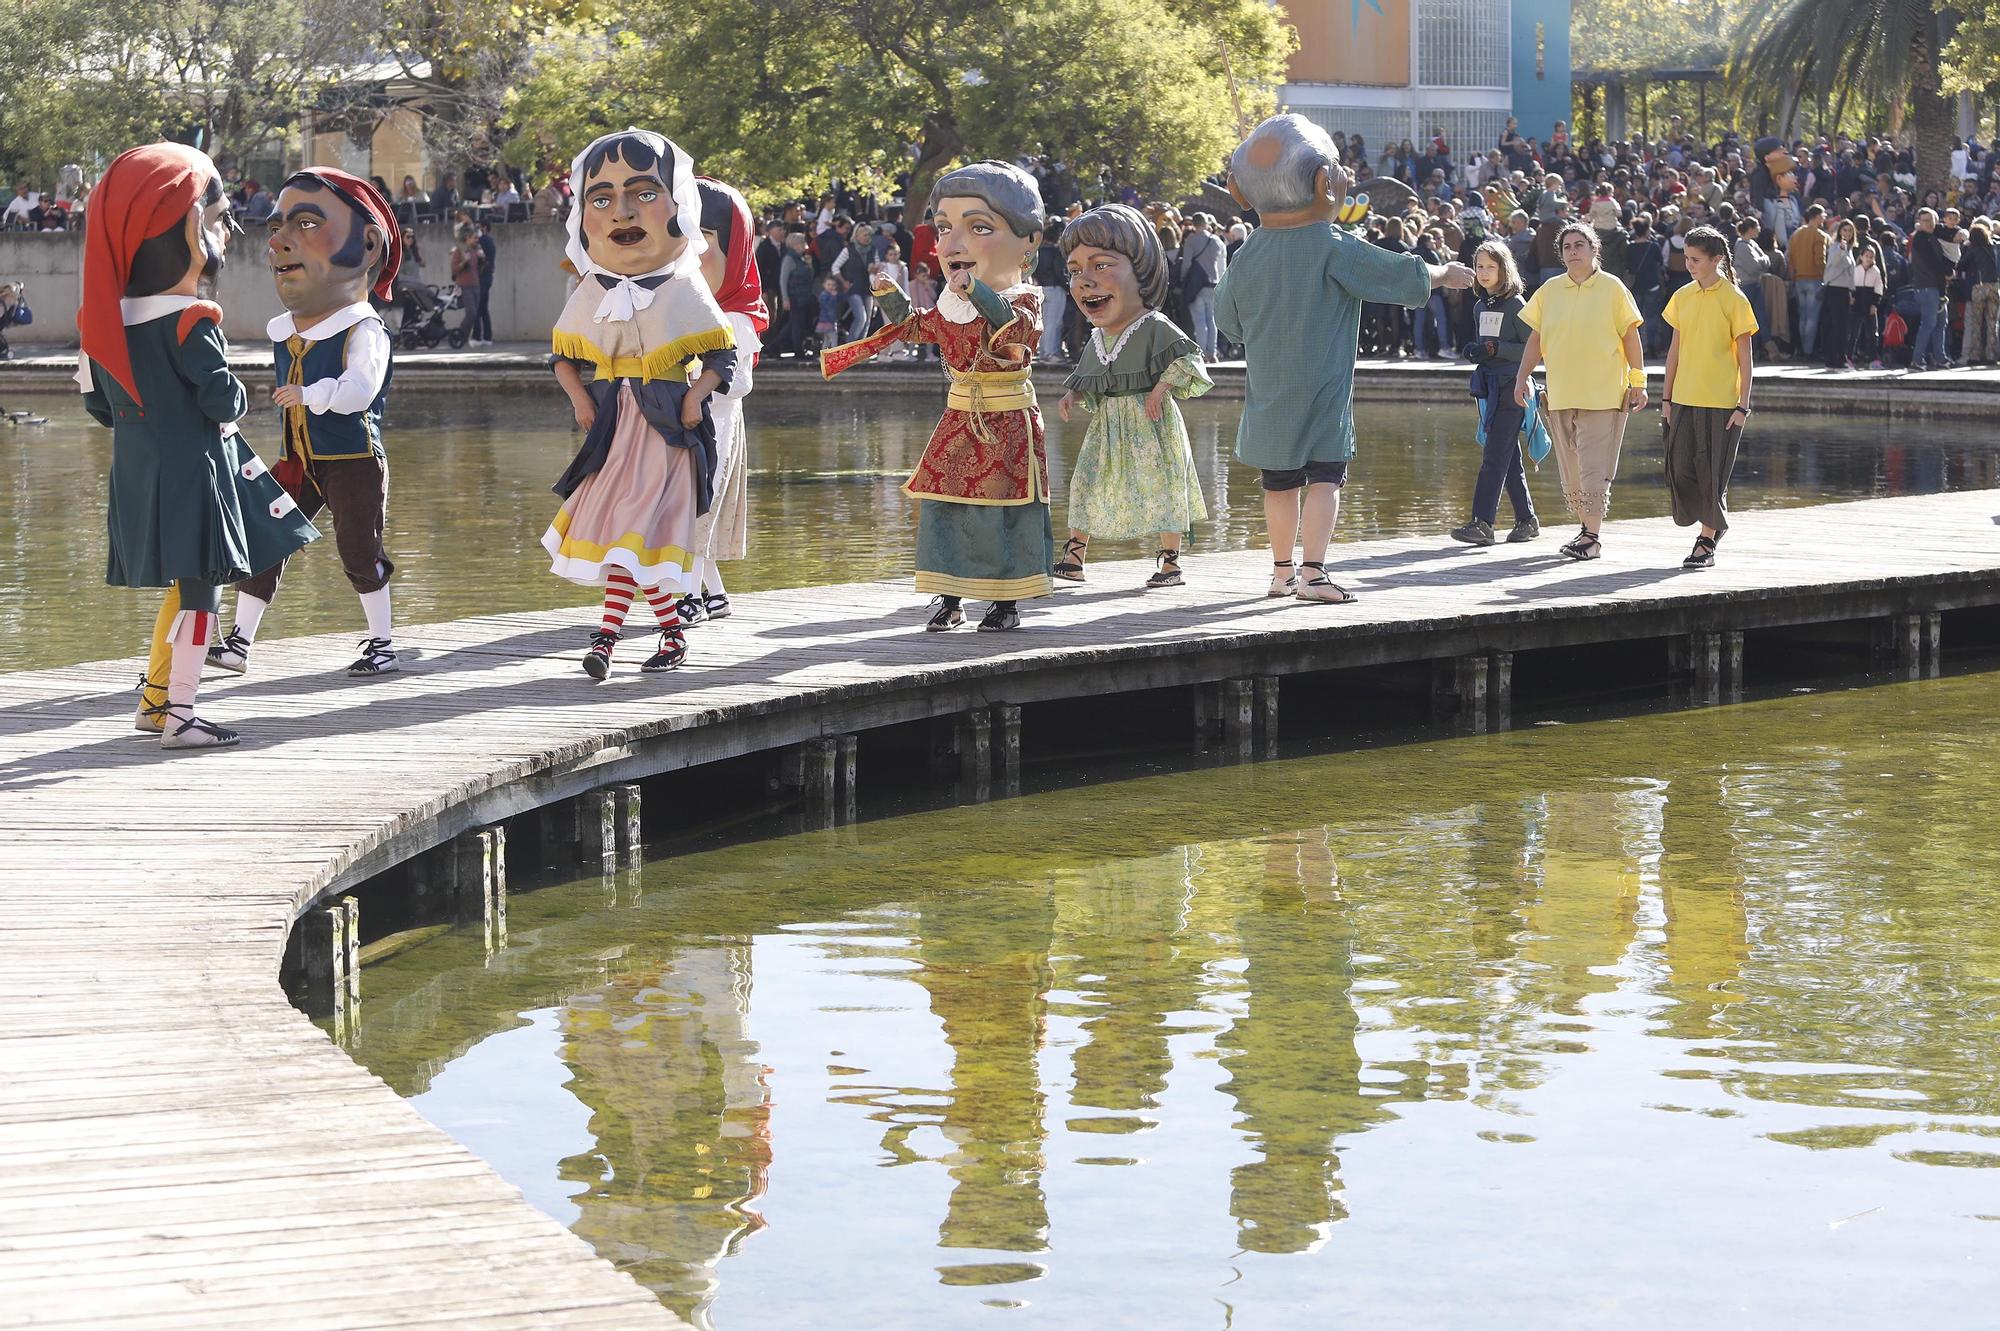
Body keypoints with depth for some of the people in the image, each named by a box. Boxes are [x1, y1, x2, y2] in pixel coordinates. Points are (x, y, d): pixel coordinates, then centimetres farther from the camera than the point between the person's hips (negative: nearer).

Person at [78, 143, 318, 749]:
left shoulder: (109, 322, 5)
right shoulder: (191, 323, -17)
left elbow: (98, 404, 11)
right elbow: (224, 400, -20)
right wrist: (239, 397, 2)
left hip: (139, 473, 8)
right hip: (192, 475, -8)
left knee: (185, 584, 19)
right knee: (200, 589, -2)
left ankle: (153, 702, 25)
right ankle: (179, 715, -3)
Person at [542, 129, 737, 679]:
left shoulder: (685, 291, -4)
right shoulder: (590, 294, 6)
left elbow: (722, 358, -2)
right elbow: (564, 357, 14)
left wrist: (697, 395, -17)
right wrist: (580, 398, -2)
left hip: (665, 422, -4)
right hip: (612, 422, 4)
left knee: (631, 521, -13)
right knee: (644, 531, 2)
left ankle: (608, 633, -14)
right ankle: (672, 631, 13)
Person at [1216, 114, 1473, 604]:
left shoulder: (1247, 256, 2)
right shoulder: (1333, 248, -12)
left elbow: (1228, 321, 14)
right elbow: (1405, 278, -8)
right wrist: (1445, 274, 10)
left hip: (1267, 393, 5)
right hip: (1323, 389, -5)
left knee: (1280, 483, 14)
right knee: (1325, 476, -5)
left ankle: (1282, 571, 24)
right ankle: (1314, 573, -16)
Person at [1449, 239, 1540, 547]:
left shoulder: (1516, 305, -7)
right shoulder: (1480, 307, 15)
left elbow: (1531, 348, -11)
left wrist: (1497, 349, -20)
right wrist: (1474, 351, 4)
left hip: (1511, 386, -8)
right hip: (1488, 385, 8)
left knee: (1495, 455, -13)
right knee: (1509, 457, 11)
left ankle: (1482, 523, -19)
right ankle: (1527, 520, 19)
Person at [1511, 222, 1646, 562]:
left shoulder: (1612, 288, -1)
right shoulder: (1549, 291, 8)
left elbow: (1630, 336, 0)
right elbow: (1535, 338, 14)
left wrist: (1638, 383, -3)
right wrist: (1522, 378, 7)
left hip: (1604, 393, -4)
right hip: (1560, 394, 4)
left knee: (1594, 470, -10)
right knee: (1571, 472, 9)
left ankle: (1593, 536, -9)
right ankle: (1586, 527, 23)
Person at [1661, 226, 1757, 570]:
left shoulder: (1734, 300, -7)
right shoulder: (1683, 297, 8)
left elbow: (1744, 356, -5)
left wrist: (1743, 405, -9)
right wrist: (1666, 396, 12)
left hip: (1721, 401, -5)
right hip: (1684, 399, 5)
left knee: (1712, 472, -2)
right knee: (1680, 468, 0)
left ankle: (1707, 542, 8)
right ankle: (1712, 524, 20)